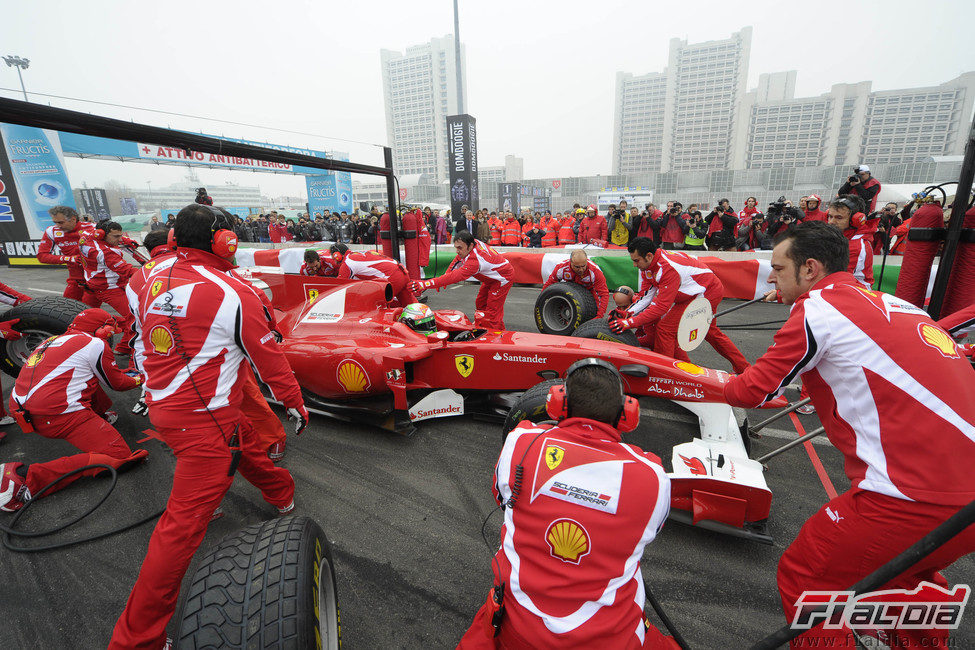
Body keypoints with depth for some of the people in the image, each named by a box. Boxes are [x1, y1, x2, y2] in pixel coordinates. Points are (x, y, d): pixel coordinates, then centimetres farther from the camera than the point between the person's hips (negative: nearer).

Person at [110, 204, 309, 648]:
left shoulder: (152, 284, 4)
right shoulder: (233, 293, -17)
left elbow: (142, 346, 18)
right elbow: (269, 361, -10)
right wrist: (296, 405, 3)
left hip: (163, 407, 9)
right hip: (203, 421, -9)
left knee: (246, 440, 29)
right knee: (185, 520, 0)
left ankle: (282, 494, 52)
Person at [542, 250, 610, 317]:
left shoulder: (595, 272, -38)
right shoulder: (562, 268, -33)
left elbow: (604, 294, -35)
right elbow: (549, 284, -18)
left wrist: (599, 316, -43)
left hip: (589, 288, -1)